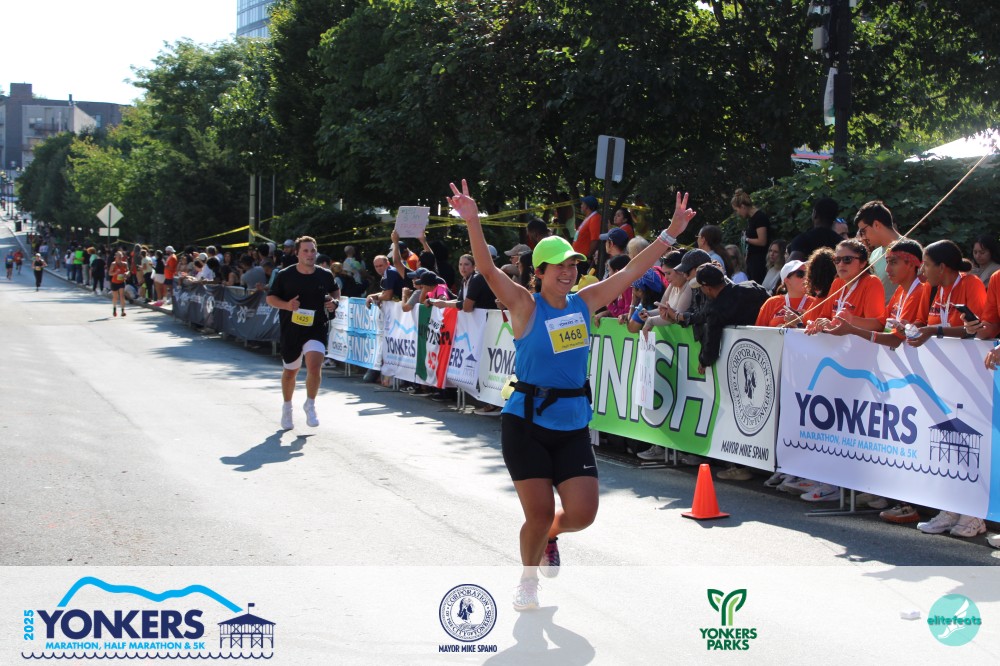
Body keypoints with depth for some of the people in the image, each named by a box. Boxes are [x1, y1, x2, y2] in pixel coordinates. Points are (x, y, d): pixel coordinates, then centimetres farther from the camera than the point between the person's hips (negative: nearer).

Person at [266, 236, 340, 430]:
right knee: (290, 370, 14)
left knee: (315, 366, -20)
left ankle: (310, 405, 2)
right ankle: (287, 407, 38)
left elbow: (335, 291, 19)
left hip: (317, 328, 0)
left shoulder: (325, 275, -1)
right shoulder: (285, 275, -6)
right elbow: (270, 298, 2)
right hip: (291, 329, 0)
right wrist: (286, 305, -16)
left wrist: (334, 301, -3)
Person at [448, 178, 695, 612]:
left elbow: (632, 271, 5)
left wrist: (672, 233, 2)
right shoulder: (526, 308, -9)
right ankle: (528, 581, 26)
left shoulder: (584, 302, 4)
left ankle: (550, 536, 35)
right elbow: (488, 270, -23)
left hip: (573, 425, 4)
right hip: (526, 423, -4)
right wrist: (472, 221, -37)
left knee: (582, 514, -2)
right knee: (539, 514, -4)